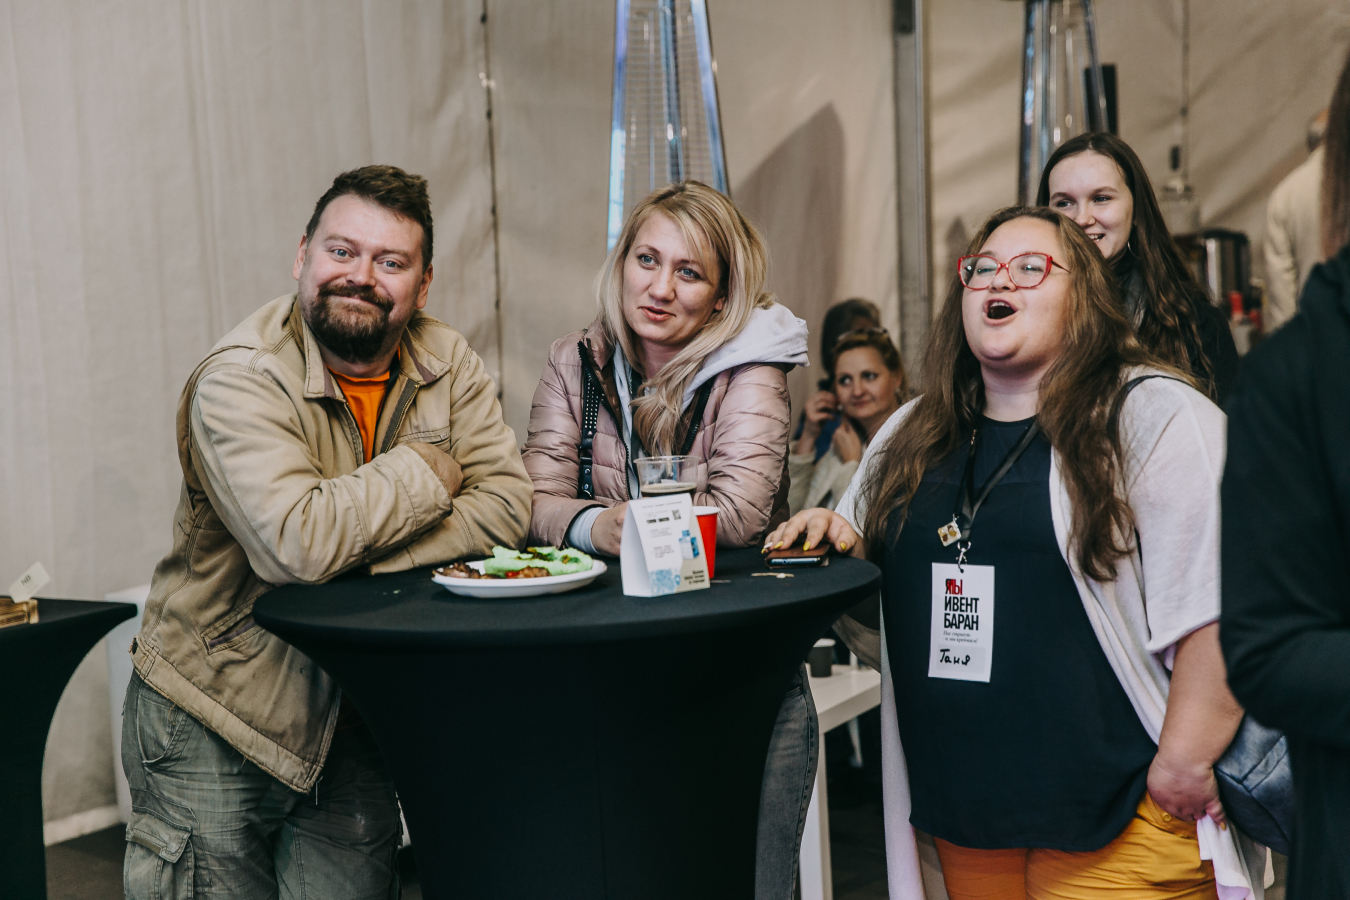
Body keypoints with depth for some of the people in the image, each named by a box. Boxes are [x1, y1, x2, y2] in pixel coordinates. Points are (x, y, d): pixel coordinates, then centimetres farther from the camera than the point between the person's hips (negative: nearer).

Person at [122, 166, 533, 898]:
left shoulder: (448, 365, -3)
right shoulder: (241, 379, -19)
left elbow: (504, 506, -12)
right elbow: (298, 541, -32)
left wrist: (357, 562, -23)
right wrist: (427, 471, -17)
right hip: (217, 709, -4)